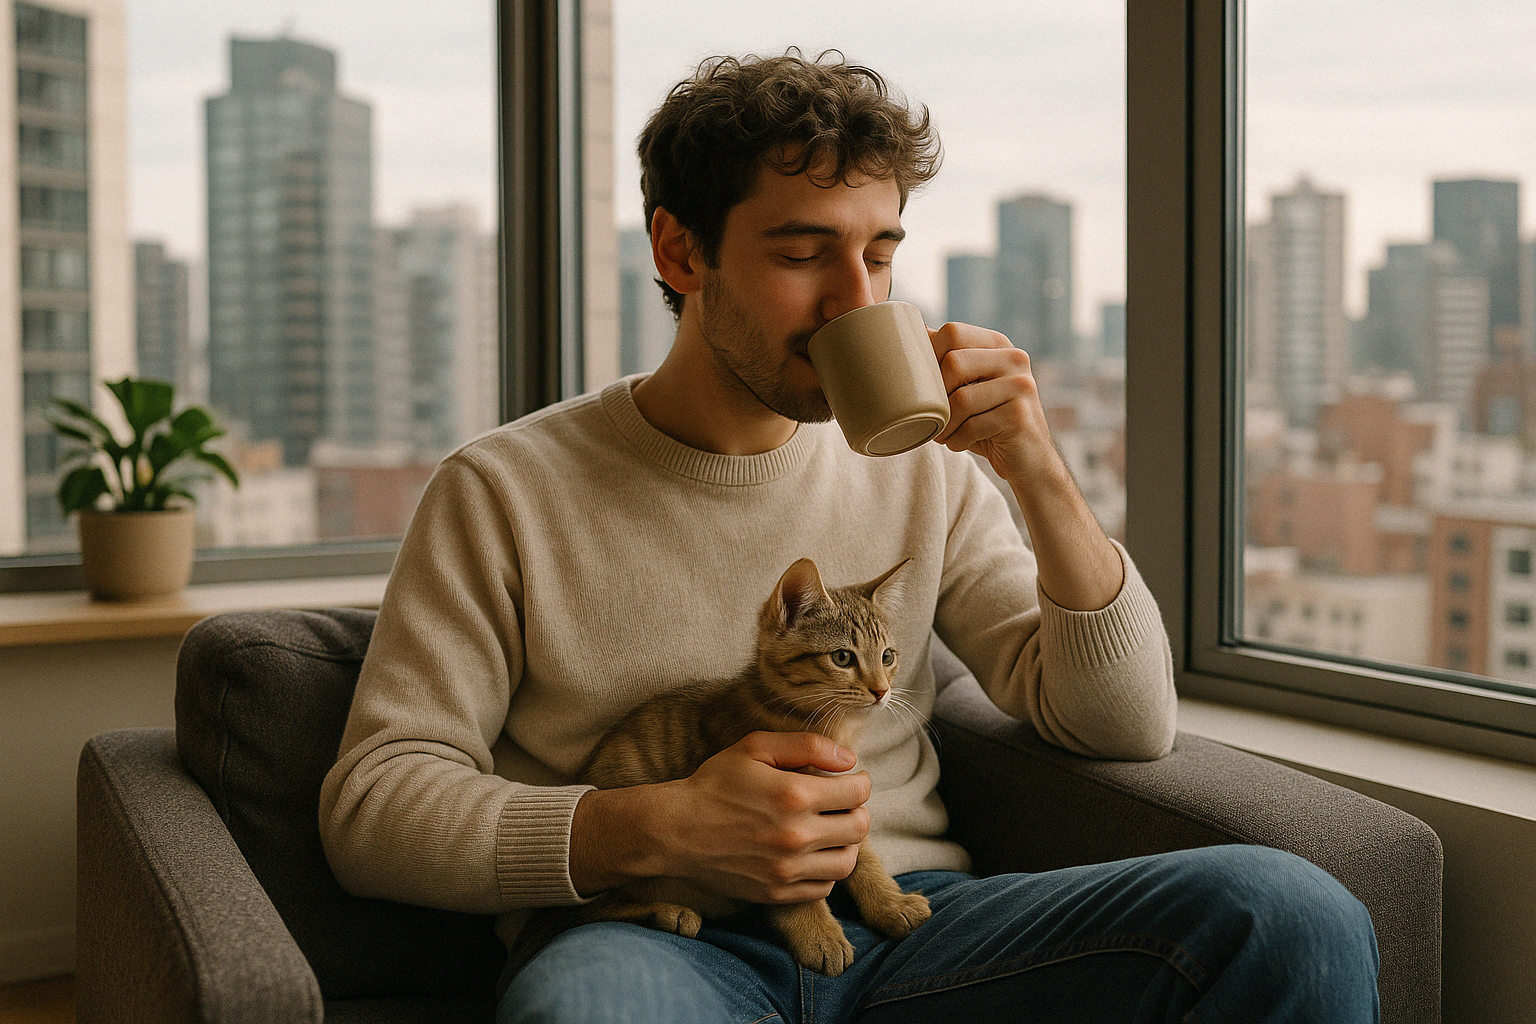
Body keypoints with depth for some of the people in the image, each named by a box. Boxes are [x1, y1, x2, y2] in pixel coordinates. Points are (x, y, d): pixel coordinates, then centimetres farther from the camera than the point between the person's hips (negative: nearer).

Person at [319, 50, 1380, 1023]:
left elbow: (1126, 724, 8)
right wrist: (662, 829, -18)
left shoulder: (919, 470, 12)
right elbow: (374, 800, -3)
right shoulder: (506, 491, 2)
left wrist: (1041, 475, -7)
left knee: (1293, 914, -21)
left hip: (912, 920, 3)